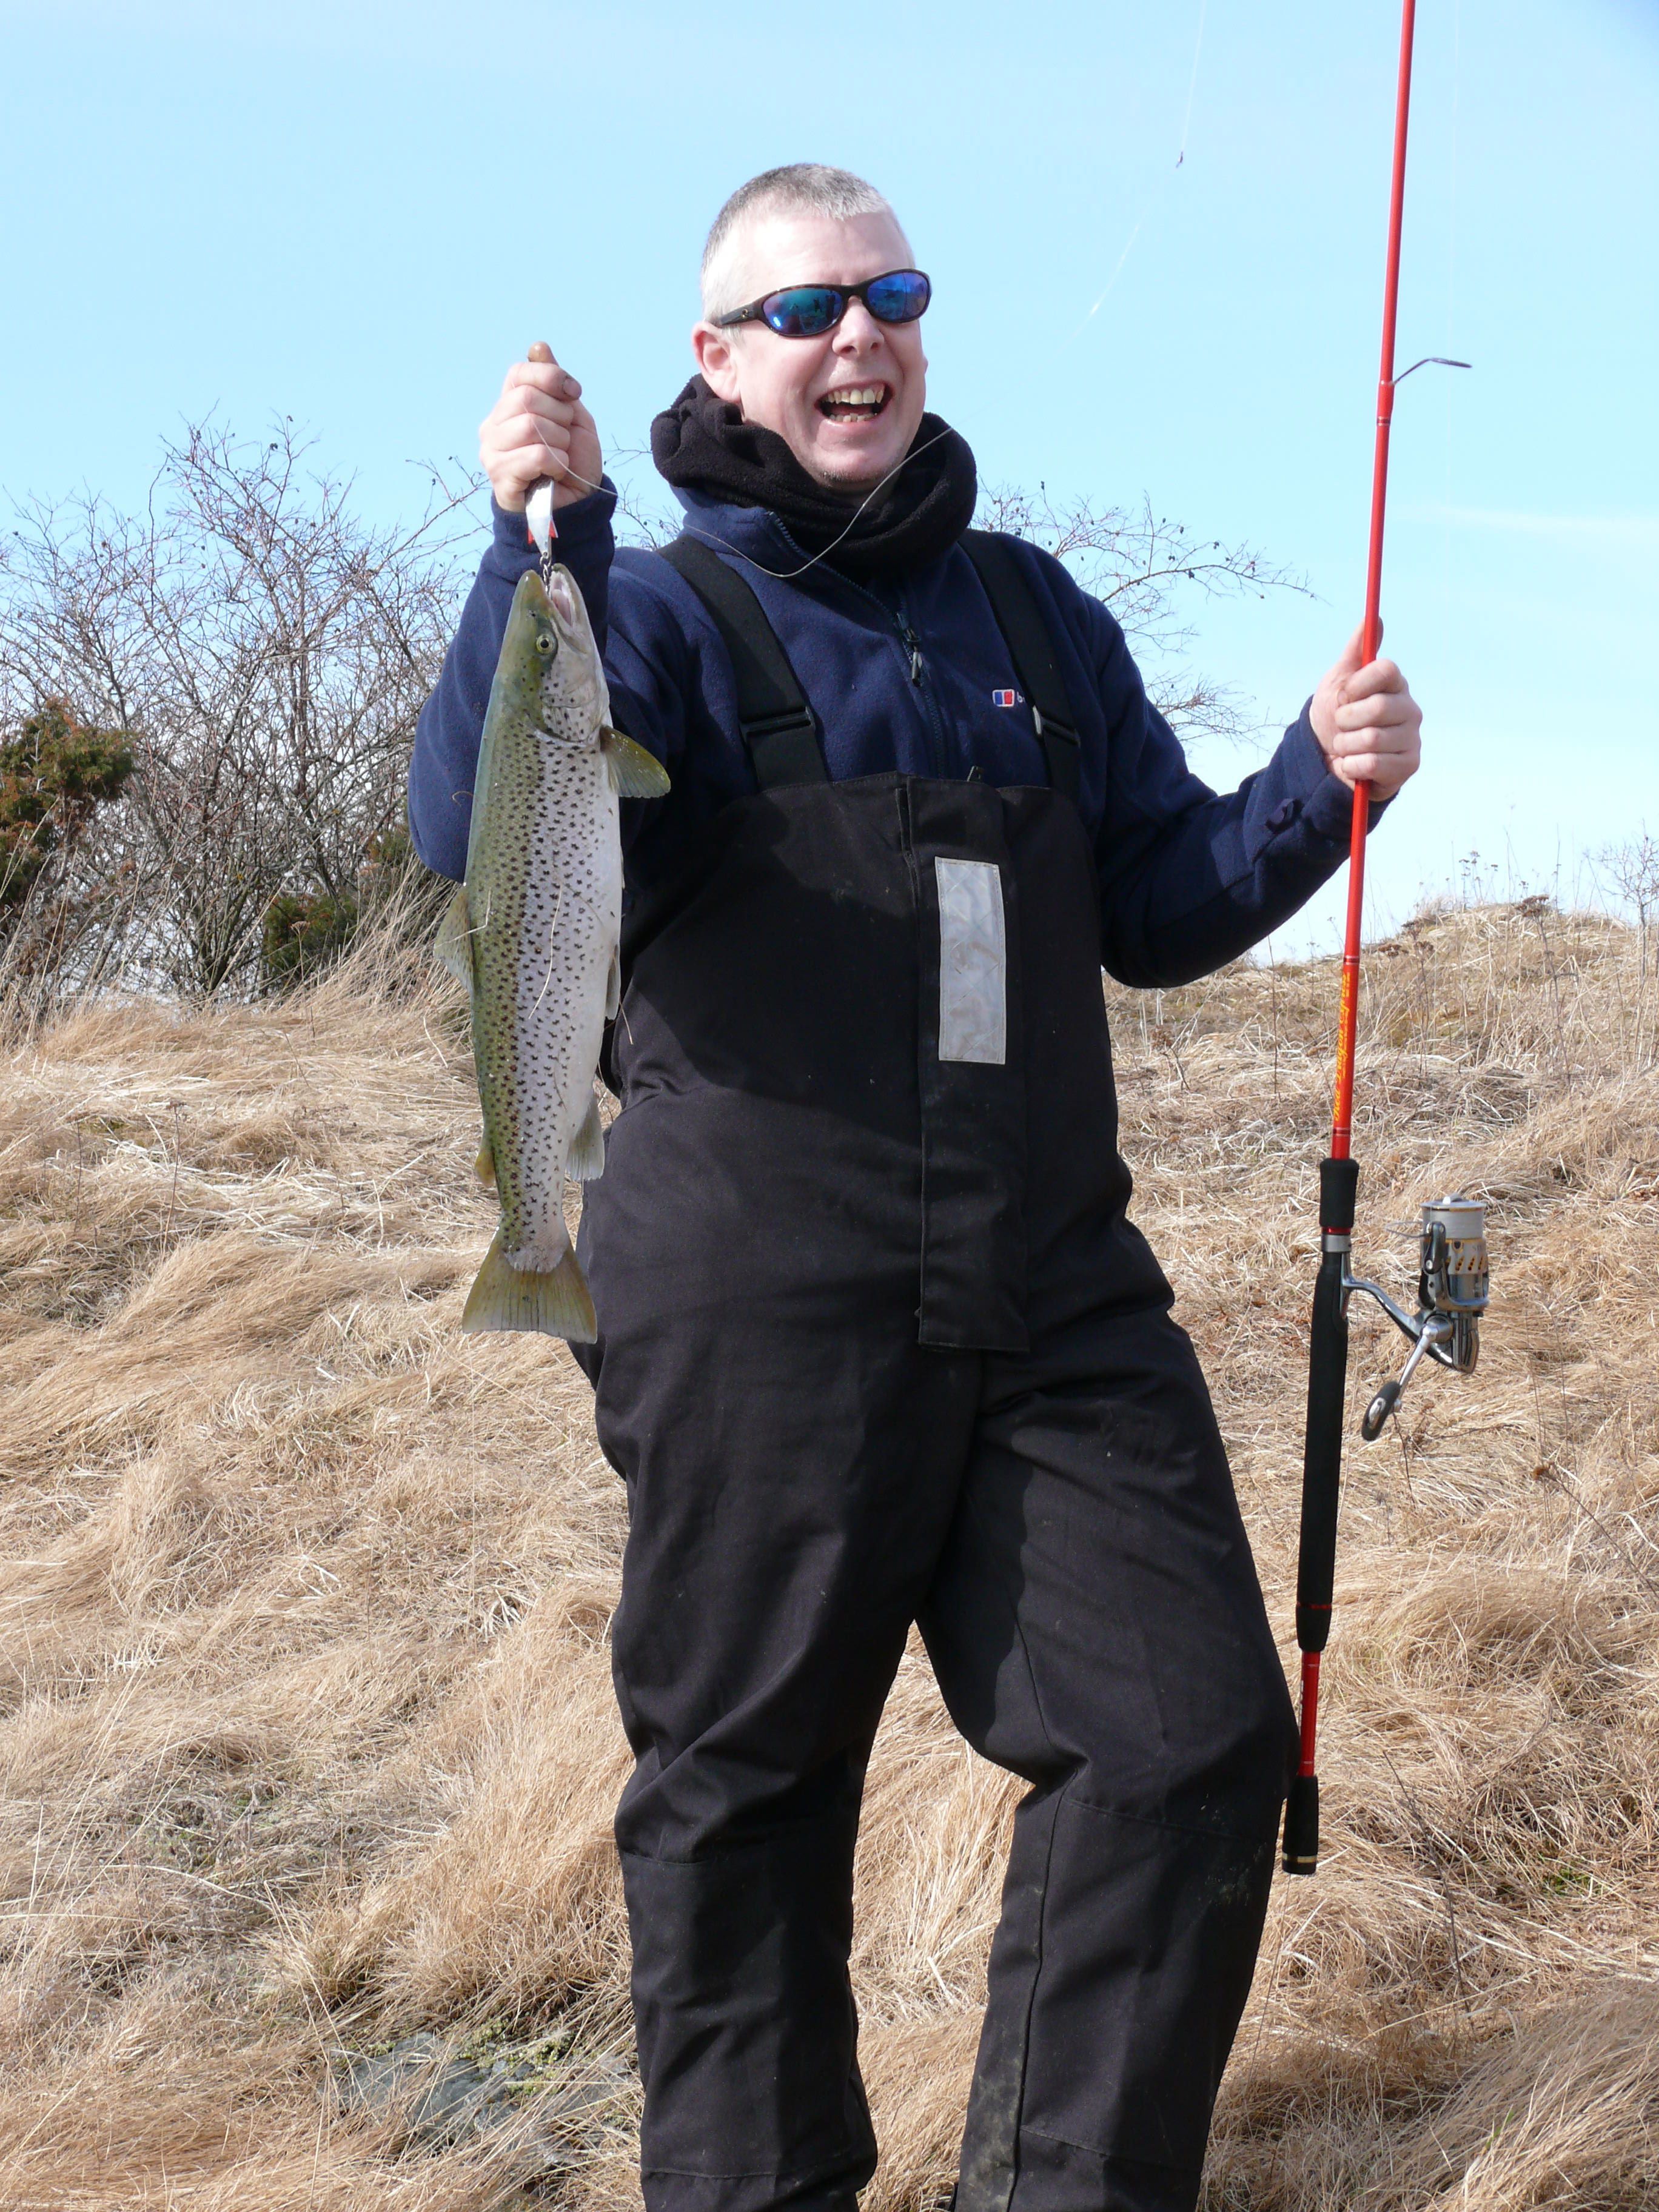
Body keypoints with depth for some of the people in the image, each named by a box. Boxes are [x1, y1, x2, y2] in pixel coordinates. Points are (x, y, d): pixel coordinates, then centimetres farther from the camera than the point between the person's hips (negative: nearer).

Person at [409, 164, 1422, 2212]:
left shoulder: (1032, 612, 18)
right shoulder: (665, 614, 3)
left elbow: (1158, 905, 21)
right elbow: (479, 837, -16)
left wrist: (1316, 790, 3)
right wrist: (537, 550, -29)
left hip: (1056, 1294, 5)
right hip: (764, 1317, -4)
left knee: (1191, 1738, 2)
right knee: (746, 1780, 6)